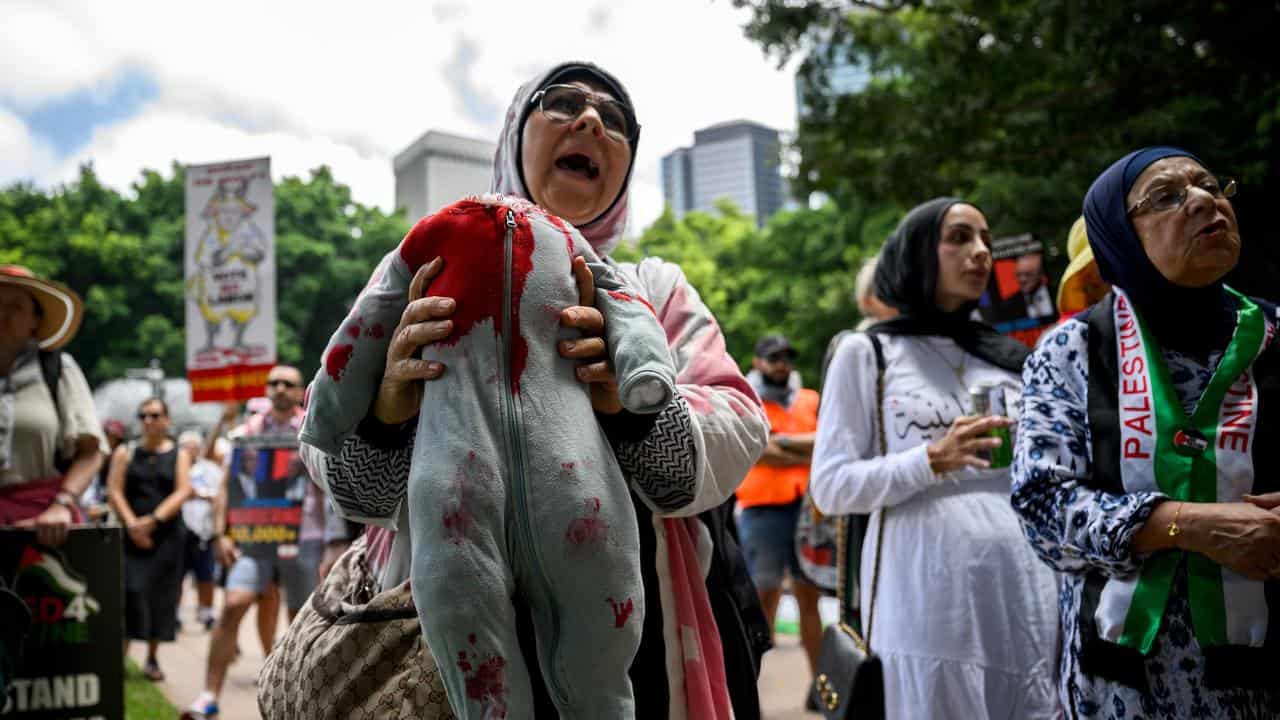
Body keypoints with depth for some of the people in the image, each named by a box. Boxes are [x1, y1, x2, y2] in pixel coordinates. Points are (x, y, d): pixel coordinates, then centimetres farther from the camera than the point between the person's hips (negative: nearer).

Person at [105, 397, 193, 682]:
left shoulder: (179, 455, 7)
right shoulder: (126, 453, 8)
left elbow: (182, 492, -4)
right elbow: (114, 491, -1)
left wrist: (153, 519, -16)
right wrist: (131, 524, -15)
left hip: (167, 535, 1)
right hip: (131, 535, 0)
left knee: (161, 595, 3)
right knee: (130, 590, -12)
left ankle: (152, 658, 14)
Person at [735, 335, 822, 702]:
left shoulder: (810, 401, 17)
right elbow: (758, 452, -11)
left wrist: (785, 441, -9)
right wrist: (811, 455, -6)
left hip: (808, 508, 4)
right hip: (762, 510, -4)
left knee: (810, 596, 6)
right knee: (763, 599, -2)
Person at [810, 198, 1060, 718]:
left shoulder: (1008, 358, 16)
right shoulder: (866, 352, 3)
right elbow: (830, 487, -4)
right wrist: (933, 460, -15)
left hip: (1024, 591, 4)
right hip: (927, 598, -4)